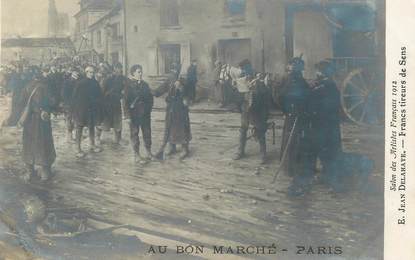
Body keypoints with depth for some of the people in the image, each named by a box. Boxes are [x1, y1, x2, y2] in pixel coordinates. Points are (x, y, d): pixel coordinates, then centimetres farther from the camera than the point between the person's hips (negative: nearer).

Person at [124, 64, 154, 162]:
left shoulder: (145, 84, 8)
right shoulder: (129, 85, -4)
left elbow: (150, 98, 12)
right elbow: (126, 101, -7)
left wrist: (148, 109, 2)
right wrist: (128, 113, -13)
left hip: (145, 113, 4)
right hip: (134, 113, -4)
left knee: (147, 132, 8)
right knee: (134, 133, 3)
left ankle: (149, 152, 19)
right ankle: (136, 154, 11)